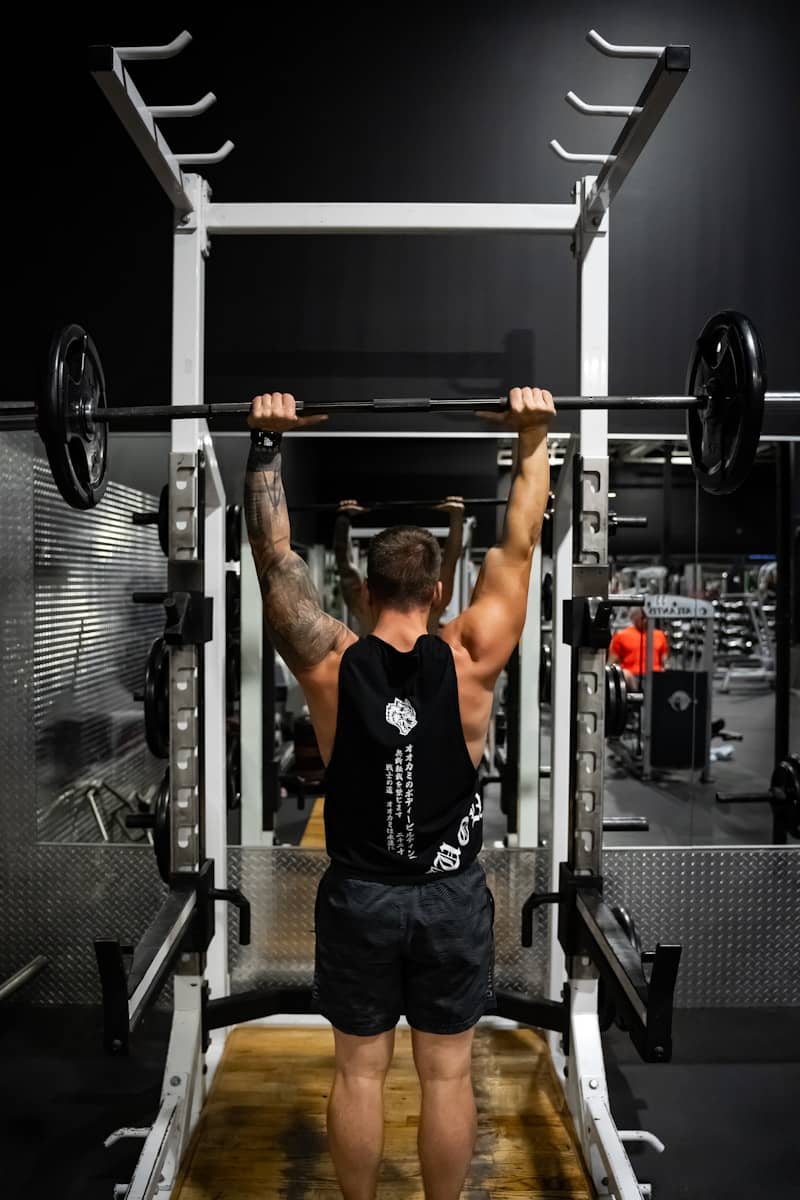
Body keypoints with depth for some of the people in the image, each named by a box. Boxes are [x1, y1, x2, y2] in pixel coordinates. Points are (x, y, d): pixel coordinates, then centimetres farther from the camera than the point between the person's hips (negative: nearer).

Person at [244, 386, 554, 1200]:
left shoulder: (330, 663, -13)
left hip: (358, 895, 0)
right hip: (452, 896, 0)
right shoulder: (470, 660, -13)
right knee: (447, 1074, 15)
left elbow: (273, 557, -8)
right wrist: (533, 439, -2)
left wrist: (267, 443, -3)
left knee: (359, 1073, 16)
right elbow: (517, 549, -8)